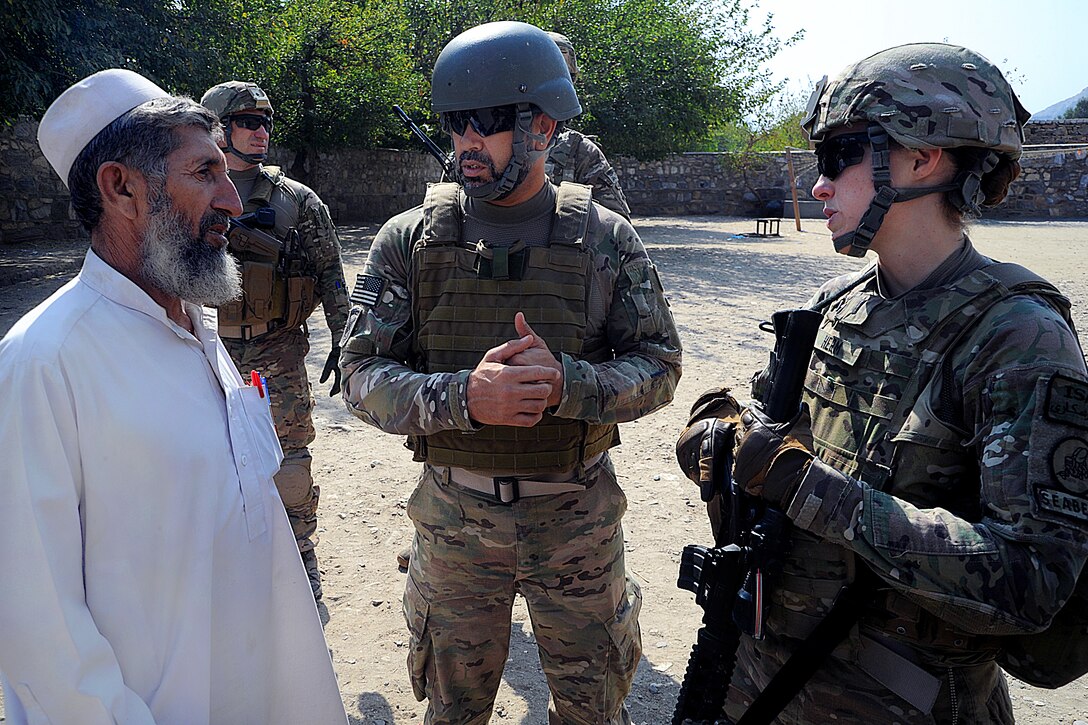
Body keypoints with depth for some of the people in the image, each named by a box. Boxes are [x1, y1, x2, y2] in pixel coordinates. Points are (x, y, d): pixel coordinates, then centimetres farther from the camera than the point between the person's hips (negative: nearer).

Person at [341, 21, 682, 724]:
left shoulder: (607, 239, -6)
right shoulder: (409, 240, -7)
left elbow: (658, 367, -7)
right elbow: (364, 376, -10)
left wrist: (567, 384, -27)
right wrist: (463, 396, -29)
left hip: (579, 516, 0)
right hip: (455, 518, 1)